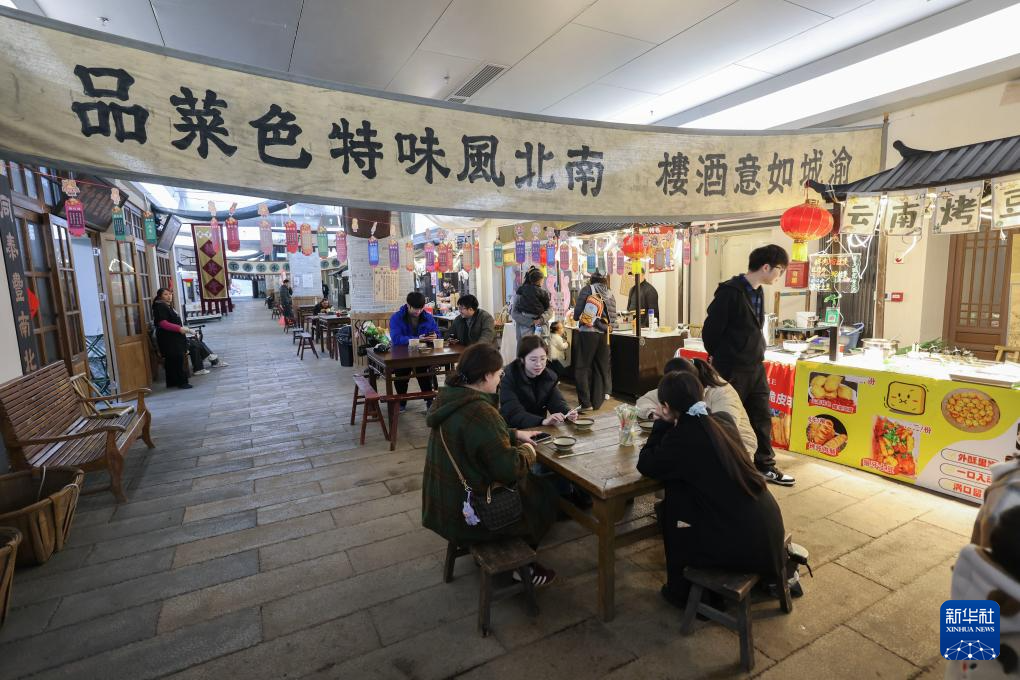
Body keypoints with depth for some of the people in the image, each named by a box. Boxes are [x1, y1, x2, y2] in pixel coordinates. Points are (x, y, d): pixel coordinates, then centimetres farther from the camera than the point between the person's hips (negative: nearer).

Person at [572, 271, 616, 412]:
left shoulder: (587, 290, 0)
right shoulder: (610, 295, 11)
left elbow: (576, 314, -5)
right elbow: (612, 317, 10)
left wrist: (579, 317, 17)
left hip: (587, 333, -4)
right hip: (603, 335, 4)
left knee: (581, 368, 2)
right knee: (601, 368, 13)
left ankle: (585, 403, -4)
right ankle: (597, 401, 18)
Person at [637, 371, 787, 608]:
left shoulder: (682, 435, -18)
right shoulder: (722, 420, 4)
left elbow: (646, 465, -6)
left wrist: (663, 423, -2)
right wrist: (670, 426, 14)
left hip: (742, 543, -7)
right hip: (768, 527, 7)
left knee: (672, 507, 10)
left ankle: (681, 591, 24)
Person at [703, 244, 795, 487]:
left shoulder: (758, 292, 9)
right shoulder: (730, 291, -18)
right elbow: (711, 330, -16)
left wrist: (756, 355, 12)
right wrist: (721, 359, -2)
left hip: (755, 368, 8)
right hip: (732, 370, -8)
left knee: (762, 417, 15)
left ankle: (765, 466, 30)